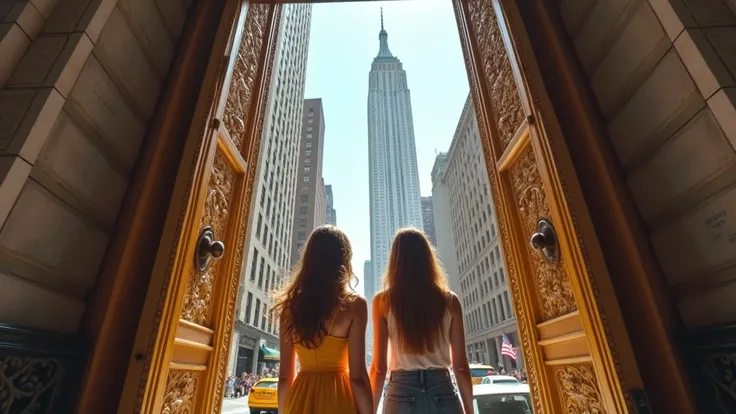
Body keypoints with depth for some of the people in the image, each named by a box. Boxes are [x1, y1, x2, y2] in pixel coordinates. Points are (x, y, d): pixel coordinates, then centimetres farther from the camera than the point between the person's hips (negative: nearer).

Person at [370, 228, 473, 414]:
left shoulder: (383, 301, -5)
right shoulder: (450, 300, 0)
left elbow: (379, 366, -4)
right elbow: (460, 365, 2)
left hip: (402, 394, -1)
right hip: (443, 394, 2)